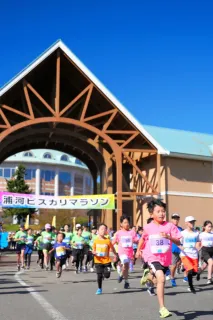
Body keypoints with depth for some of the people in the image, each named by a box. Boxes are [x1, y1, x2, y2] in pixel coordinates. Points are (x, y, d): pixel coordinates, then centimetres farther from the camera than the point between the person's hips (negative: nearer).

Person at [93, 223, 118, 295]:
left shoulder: (108, 240, -7)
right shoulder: (96, 240, -2)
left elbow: (112, 248, 7)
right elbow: (93, 250, 7)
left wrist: (115, 255, 12)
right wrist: (94, 253, -14)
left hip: (107, 261, 0)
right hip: (98, 261, 0)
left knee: (107, 275, -5)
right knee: (99, 275, -2)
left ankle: (105, 273, 32)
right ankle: (99, 289, 17)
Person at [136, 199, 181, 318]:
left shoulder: (170, 226, -8)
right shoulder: (148, 228, -6)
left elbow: (178, 242, -10)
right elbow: (143, 238, 15)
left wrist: (168, 236, -26)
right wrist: (138, 250, 21)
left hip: (166, 258, 3)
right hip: (153, 257, -3)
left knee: (159, 278, 23)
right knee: (161, 279, -24)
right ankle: (162, 308, -17)